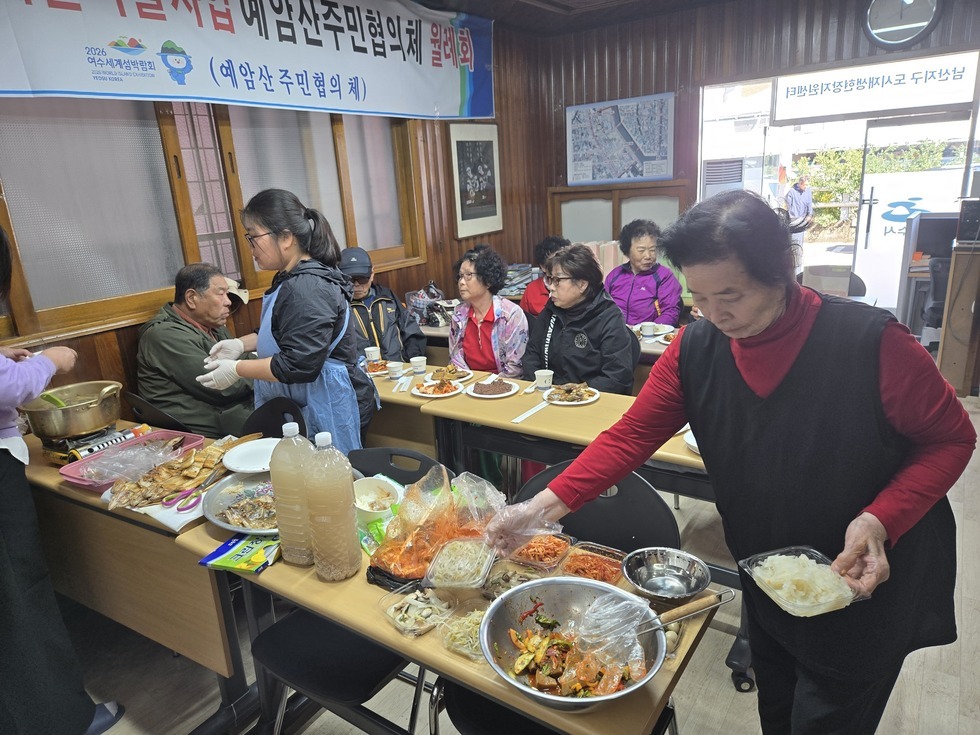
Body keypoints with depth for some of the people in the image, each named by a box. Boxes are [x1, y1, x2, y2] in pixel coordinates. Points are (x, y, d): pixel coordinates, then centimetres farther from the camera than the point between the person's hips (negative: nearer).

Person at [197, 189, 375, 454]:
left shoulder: (307, 290, -22)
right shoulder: (292, 278, 11)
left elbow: (300, 366, -26)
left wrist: (237, 370, -15)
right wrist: (242, 344, 12)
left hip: (328, 411, -10)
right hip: (306, 406, 10)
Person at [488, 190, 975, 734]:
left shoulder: (871, 342, -26)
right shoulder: (695, 350, -15)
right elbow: (631, 436, -14)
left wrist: (879, 521, -28)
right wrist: (541, 507, -23)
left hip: (870, 587, -3)